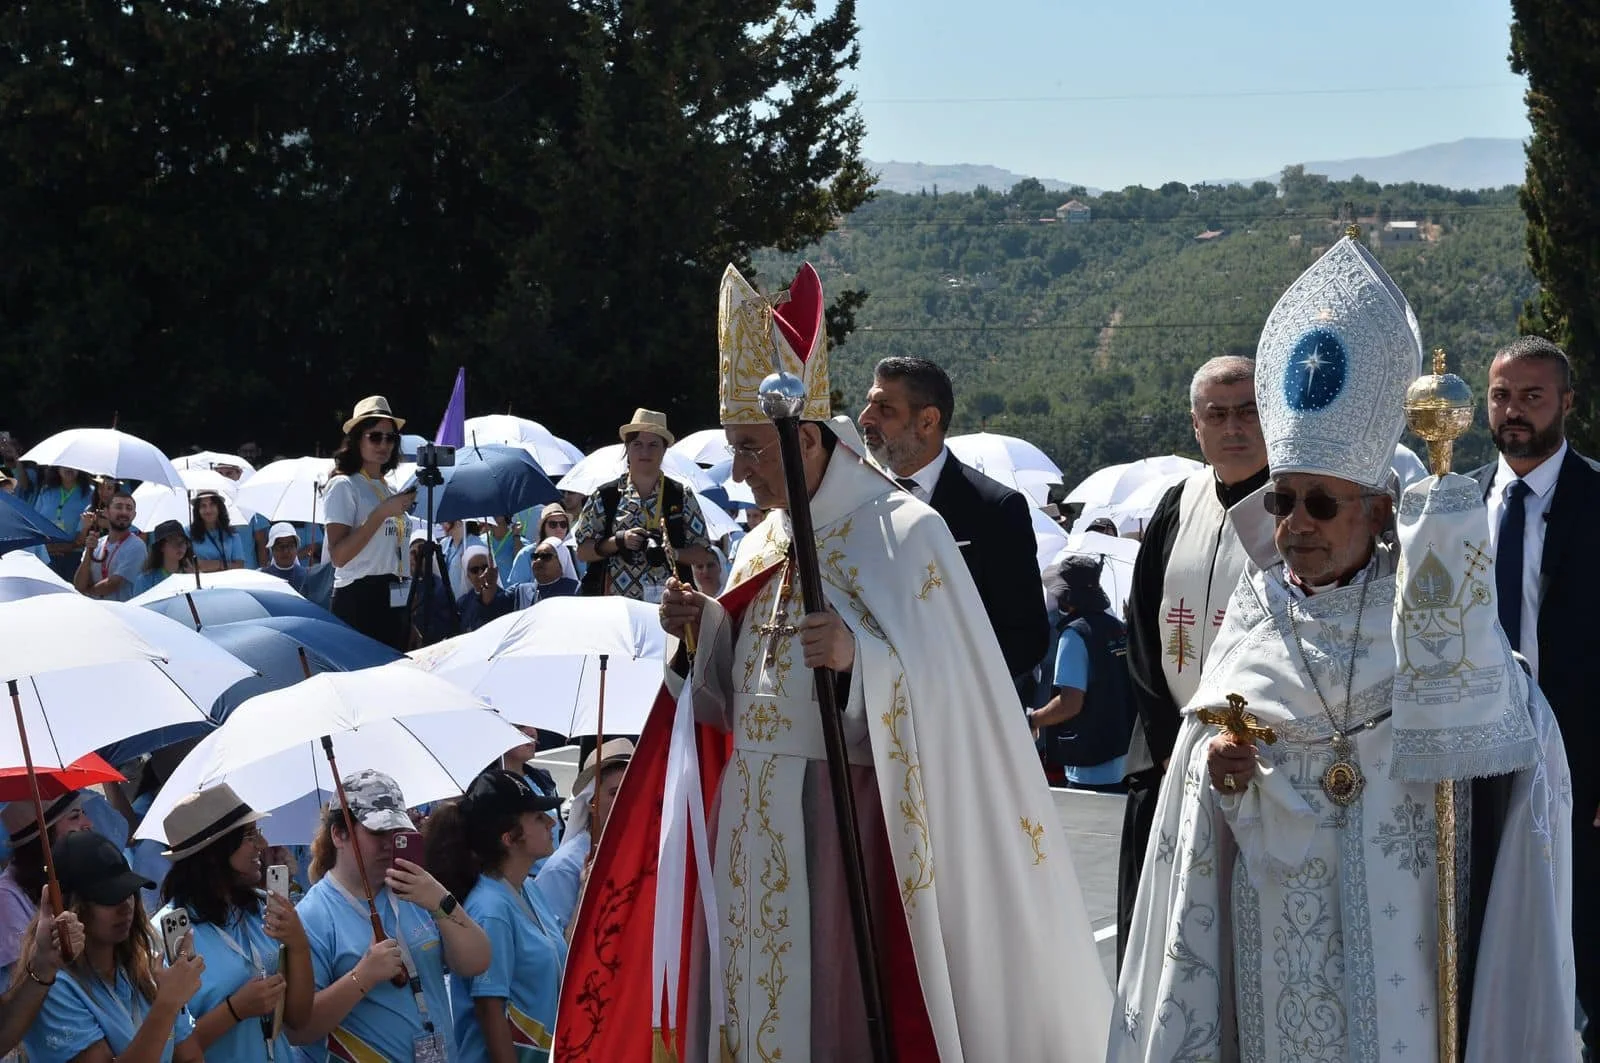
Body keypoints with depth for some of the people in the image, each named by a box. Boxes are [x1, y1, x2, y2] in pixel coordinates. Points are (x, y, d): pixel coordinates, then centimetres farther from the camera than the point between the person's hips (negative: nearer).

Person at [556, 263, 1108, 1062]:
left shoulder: (903, 534, -8)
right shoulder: (765, 545, 13)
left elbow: (942, 686, -13)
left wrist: (859, 658, -30)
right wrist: (704, 631, -1)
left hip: (846, 824, -7)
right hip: (751, 829, 7)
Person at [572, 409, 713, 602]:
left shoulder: (682, 497, 8)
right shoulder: (605, 496, 7)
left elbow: (701, 552, 7)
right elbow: (583, 551, 6)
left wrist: (671, 553, -13)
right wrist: (618, 541, -11)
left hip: (667, 602, 0)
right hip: (614, 601, 0)